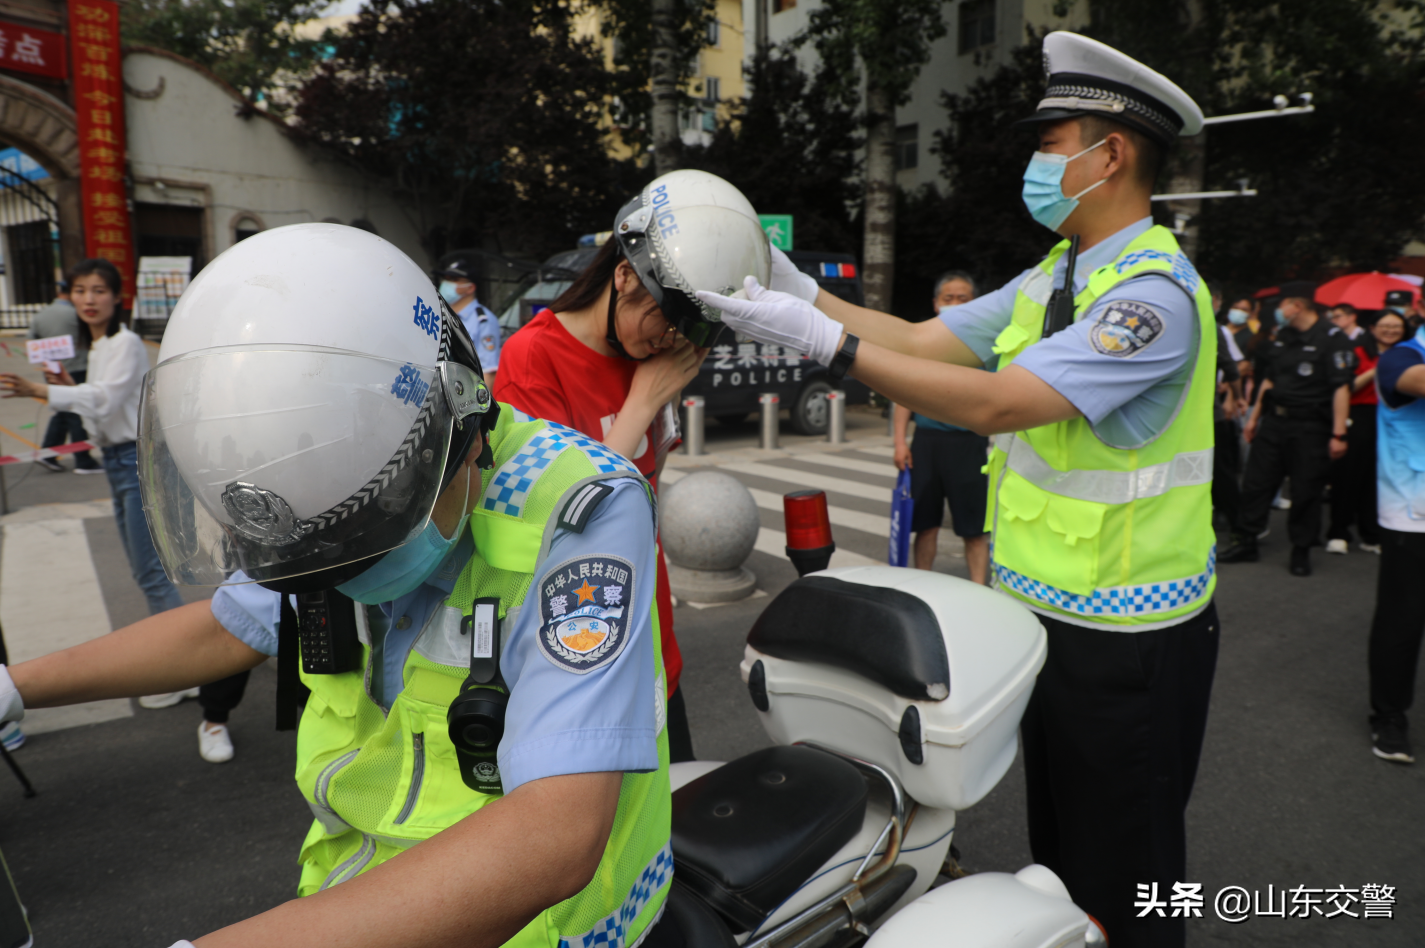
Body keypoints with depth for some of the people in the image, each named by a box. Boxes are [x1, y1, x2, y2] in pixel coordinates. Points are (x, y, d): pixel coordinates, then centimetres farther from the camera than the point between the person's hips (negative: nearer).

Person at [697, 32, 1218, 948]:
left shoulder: (1156, 293, -21)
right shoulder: (1052, 277, 9)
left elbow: (998, 403, -30)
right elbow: (924, 340, 5)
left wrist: (823, 341, -30)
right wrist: (801, 290, -3)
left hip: (1126, 638, -8)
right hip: (1049, 611, 9)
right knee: (1055, 846, 24)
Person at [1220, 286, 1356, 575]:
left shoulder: (1332, 339, -10)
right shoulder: (1282, 336, 12)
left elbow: (1341, 388, -15)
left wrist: (1339, 434, -19)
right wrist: (1254, 418, 18)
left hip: (1310, 428, -6)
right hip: (1273, 422, 7)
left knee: (1306, 492, 3)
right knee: (1255, 483, 7)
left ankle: (1301, 551, 16)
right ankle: (1247, 543, 17)